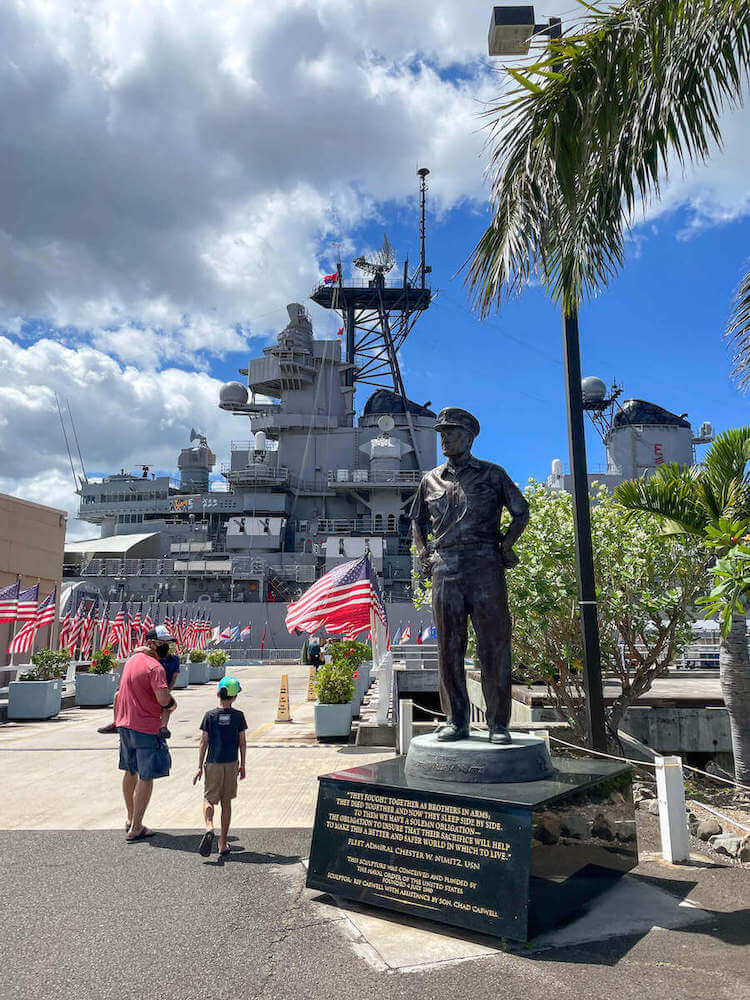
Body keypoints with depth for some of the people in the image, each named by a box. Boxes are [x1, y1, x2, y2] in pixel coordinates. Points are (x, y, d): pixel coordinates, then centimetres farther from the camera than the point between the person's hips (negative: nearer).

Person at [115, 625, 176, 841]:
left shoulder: (133, 659, 9)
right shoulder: (155, 667, -19)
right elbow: (163, 700, -27)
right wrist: (169, 696, -7)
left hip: (125, 724, 9)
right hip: (145, 728, -9)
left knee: (130, 773, 22)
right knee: (146, 778, 0)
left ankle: (131, 818, 38)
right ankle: (136, 828, 3)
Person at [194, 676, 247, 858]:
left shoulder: (210, 715, -4)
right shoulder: (238, 716, -3)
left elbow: (204, 742, -3)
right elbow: (242, 742, 0)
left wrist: (200, 767, 3)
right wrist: (242, 765, 11)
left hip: (213, 764, -1)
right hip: (231, 764, 1)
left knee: (209, 799, 11)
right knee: (226, 802, 11)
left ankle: (209, 828, -17)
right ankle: (223, 843, 15)